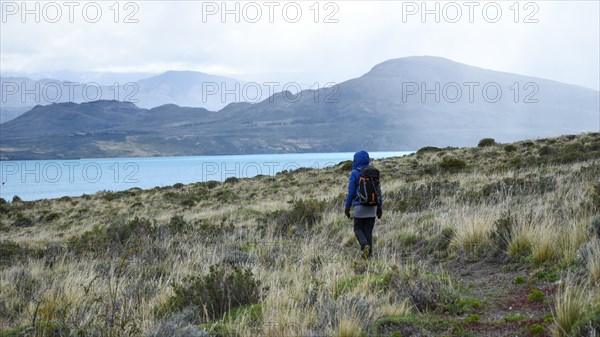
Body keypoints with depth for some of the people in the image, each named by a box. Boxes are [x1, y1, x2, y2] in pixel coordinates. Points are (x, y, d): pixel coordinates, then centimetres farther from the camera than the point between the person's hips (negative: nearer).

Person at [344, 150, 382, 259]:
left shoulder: (355, 173, -8)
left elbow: (351, 192, -7)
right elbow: (378, 190, 9)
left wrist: (347, 207, 1)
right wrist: (379, 207, 16)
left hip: (360, 206, -4)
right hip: (372, 207, 4)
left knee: (358, 229, 8)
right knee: (368, 231, 10)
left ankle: (365, 245, -17)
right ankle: (369, 253, 7)